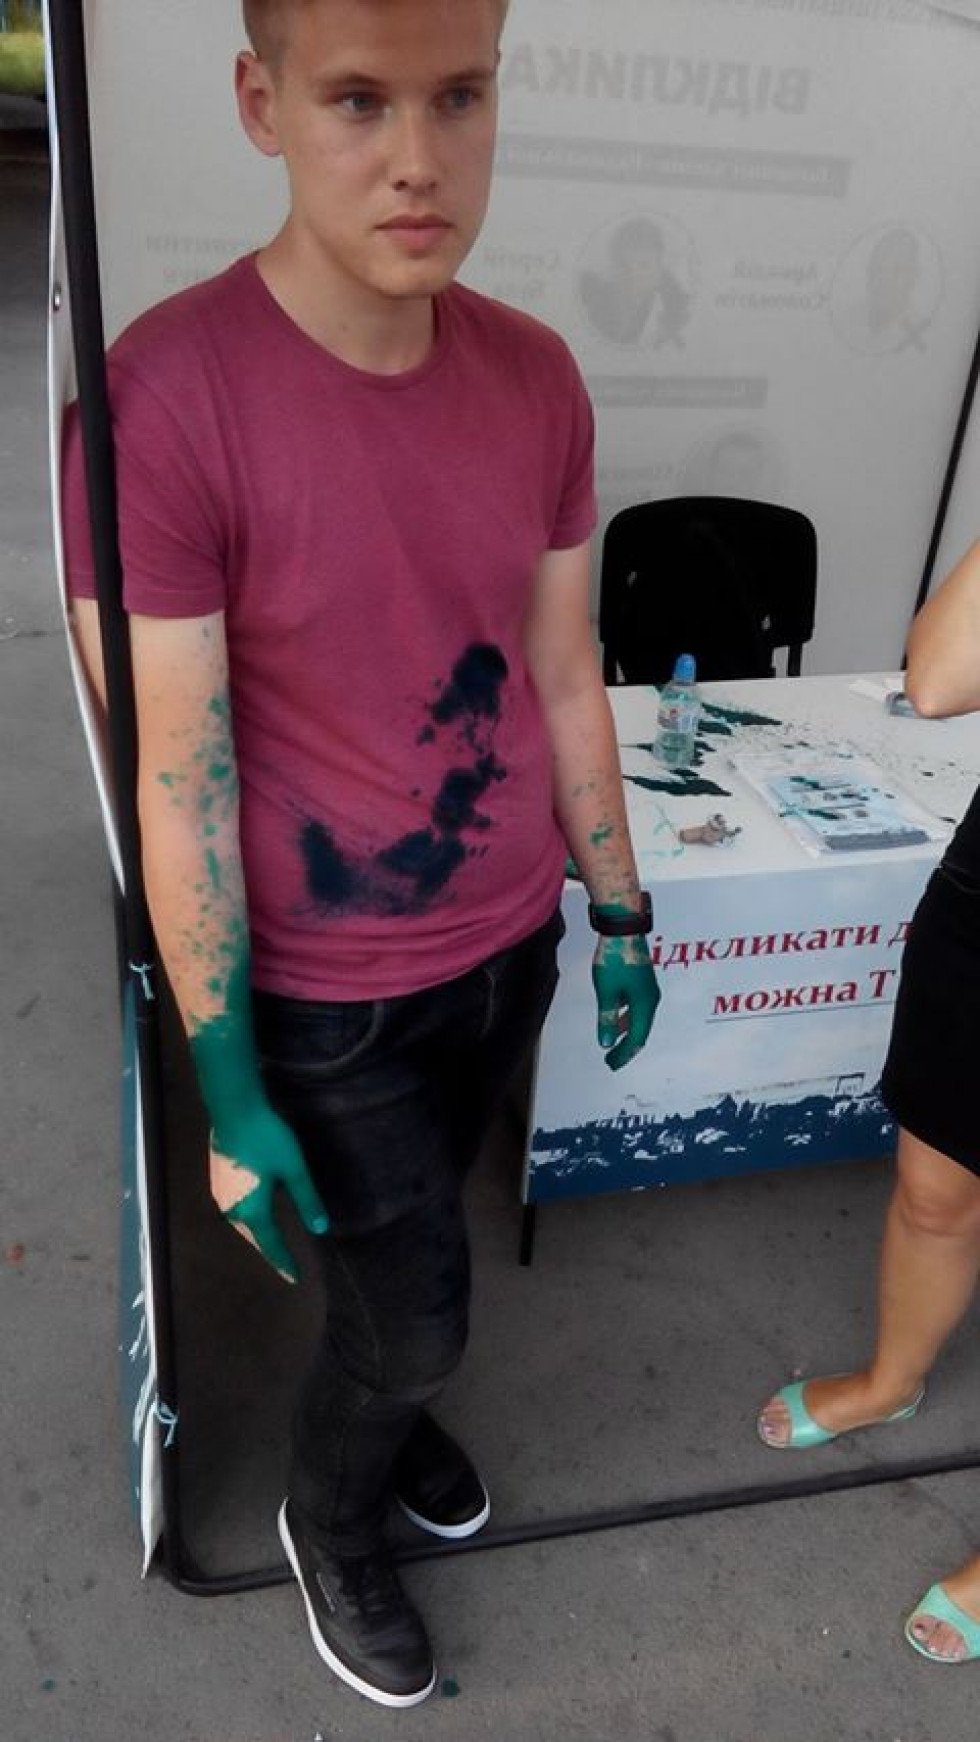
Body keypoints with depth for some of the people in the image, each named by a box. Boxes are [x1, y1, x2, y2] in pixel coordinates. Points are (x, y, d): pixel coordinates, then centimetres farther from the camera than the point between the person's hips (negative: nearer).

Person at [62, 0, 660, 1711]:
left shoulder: (536, 378, -5)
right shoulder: (163, 394, -22)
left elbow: (564, 679, 4)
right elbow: (178, 780, -19)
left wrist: (620, 912, 9)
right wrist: (229, 1096, -14)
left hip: (511, 944, 5)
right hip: (330, 996, -4)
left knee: (408, 1255, 25)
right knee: (418, 1314, 12)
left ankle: (376, 1404, 57)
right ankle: (329, 1518, 45)